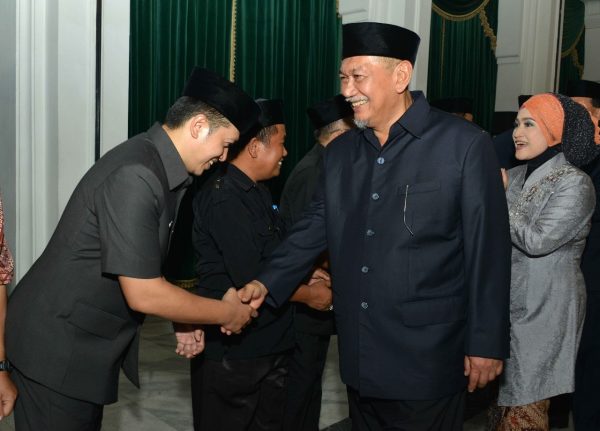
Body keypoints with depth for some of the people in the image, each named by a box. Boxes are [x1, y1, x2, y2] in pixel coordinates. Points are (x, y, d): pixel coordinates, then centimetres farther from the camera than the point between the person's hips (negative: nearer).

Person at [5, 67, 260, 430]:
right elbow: (142, 294, -26)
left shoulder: (164, 170, 3)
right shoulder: (135, 175, -26)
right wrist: (225, 312, -13)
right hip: (57, 345, -9)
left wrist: (176, 323, 4)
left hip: (88, 343, 9)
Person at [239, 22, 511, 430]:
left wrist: (487, 343, -8)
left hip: (427, 357, -5)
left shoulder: (464, 144, -10)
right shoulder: (339, 152, 7)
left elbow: (488, 249, -10)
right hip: (360, 357, 5)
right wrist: (267, 283, -2)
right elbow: (314, 228, 11)